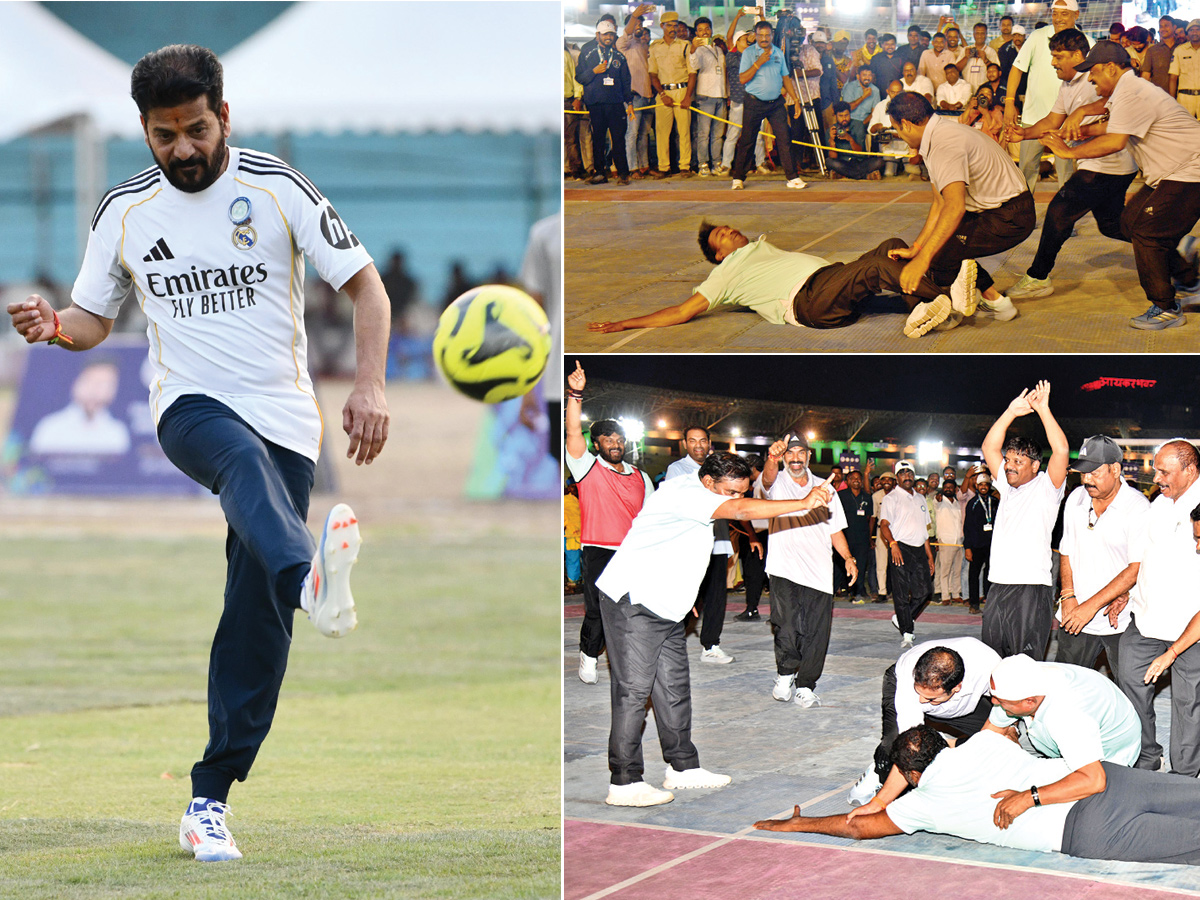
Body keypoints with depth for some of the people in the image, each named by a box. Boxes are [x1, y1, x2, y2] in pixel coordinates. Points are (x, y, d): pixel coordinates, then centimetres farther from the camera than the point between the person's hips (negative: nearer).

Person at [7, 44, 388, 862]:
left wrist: (370, 385, -14)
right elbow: (95, 319, 16)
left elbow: (365, 283, 1)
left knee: (257, 618, -6)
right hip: (191, 407, 0)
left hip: (285, 418, 0)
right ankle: (311, 578, -71)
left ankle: (210, 800, 4)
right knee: (246, 463, -39)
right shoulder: (124, 211, 7)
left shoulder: (277, 187, 0)